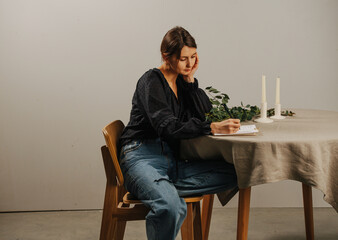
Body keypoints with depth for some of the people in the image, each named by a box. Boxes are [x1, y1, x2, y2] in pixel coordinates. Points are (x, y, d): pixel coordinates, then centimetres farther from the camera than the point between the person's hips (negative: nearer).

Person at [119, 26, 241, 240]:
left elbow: (205, 114, 10)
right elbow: (168, 128, -21)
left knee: (233, 174, -17)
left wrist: (191, 80, 2)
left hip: (173, 163, 7)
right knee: (171, 207, -39)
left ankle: (161, 189, -17)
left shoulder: (181, 81, 16)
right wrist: (214, 128, -29)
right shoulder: (151, 82, -7)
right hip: (144, 157, -7)